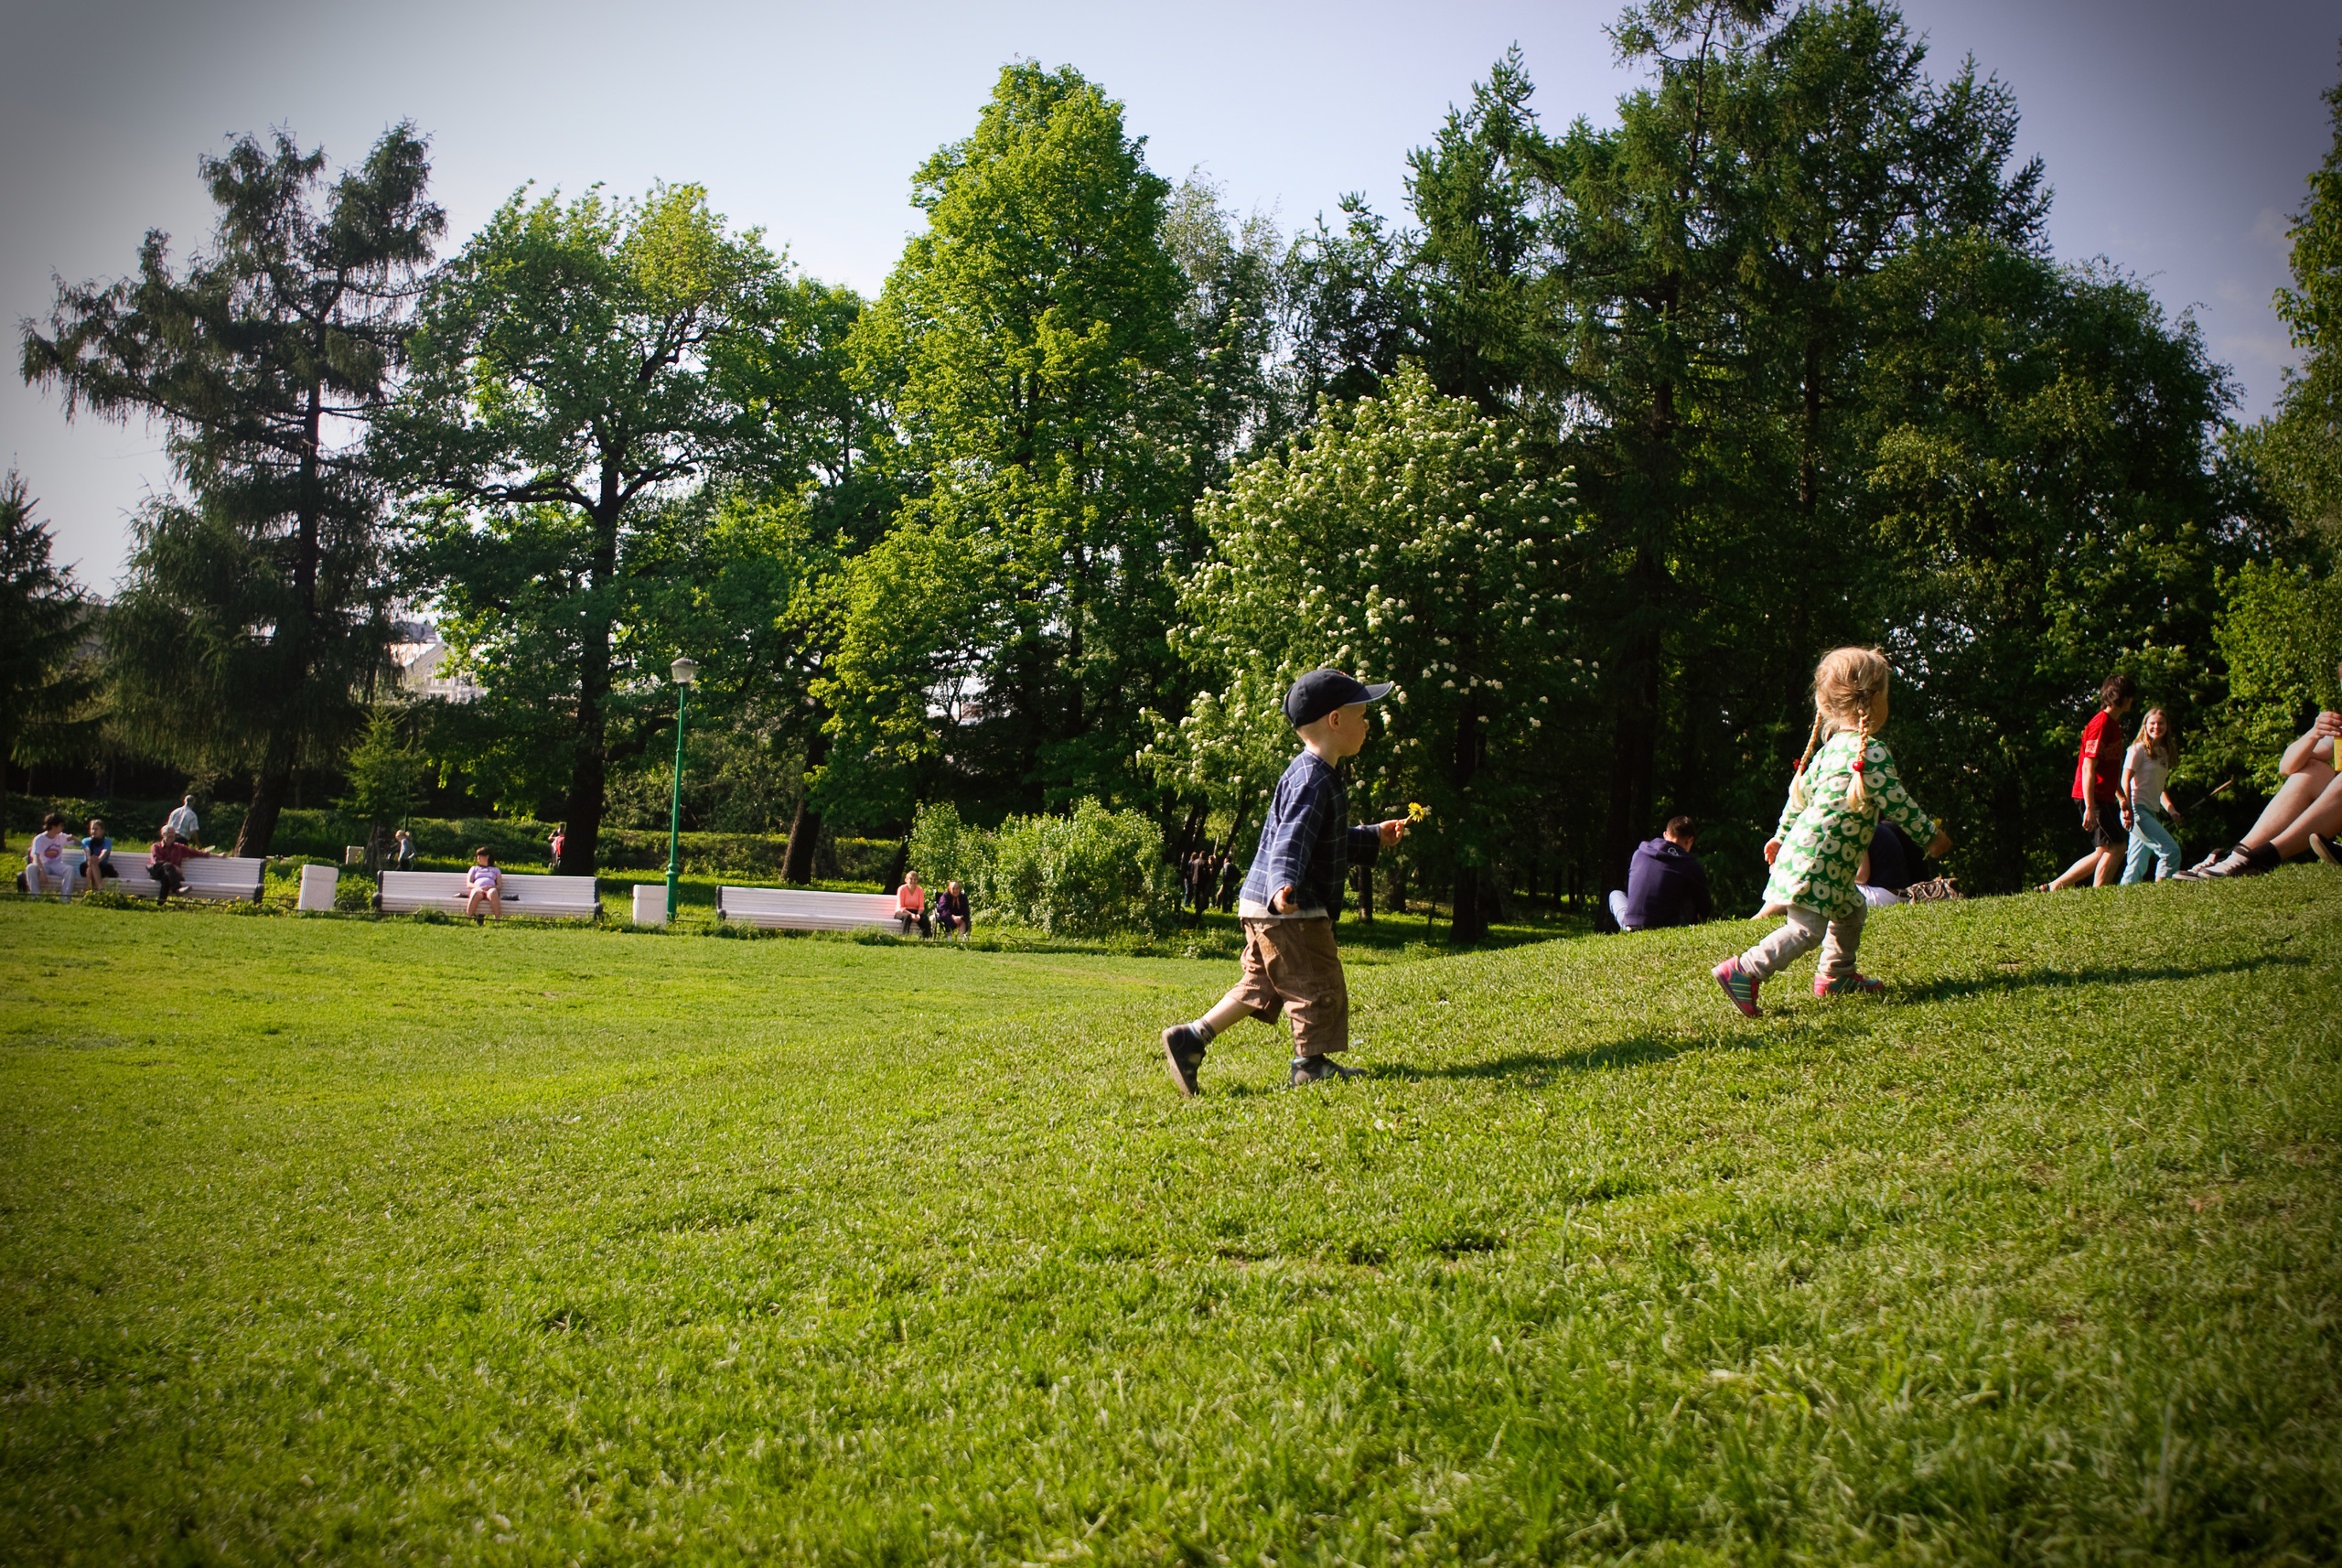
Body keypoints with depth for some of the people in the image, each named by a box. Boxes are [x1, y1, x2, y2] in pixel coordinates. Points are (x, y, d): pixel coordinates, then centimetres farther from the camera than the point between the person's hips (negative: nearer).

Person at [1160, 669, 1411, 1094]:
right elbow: (1290, 841, -29)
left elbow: (1326, 839, 30)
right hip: (1289, 911, -11)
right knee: (1318, 986, 2)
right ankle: (1310, 1063, 16)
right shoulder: (1311, 780, -18)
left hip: (1265, 910, 11)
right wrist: (1283, 887, -45)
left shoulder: (1320, 776, 17)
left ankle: (1189, 1039, 11)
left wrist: (1373, 838, 39)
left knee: (1259, 987, 13)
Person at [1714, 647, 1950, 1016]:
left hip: (1803, 847, 10)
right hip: (1820, 859, -10)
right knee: (1807, 930, -11)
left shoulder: (1832, 746, 15)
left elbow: (1801, 791, 21)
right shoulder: (1872, 751, -12)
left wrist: (1782, 834, 30)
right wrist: (1931, 834, 3)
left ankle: (1836, 975, 34)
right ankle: (1744, 972, -15)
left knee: (1851, 911, 24)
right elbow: (1895, 804, -10)